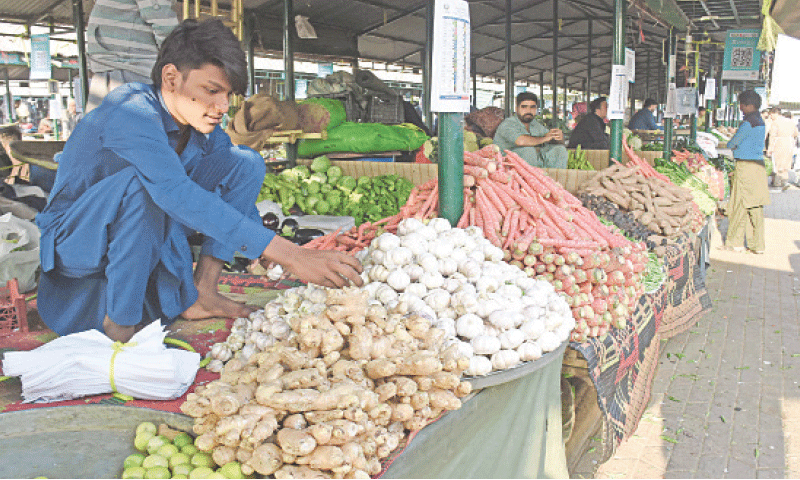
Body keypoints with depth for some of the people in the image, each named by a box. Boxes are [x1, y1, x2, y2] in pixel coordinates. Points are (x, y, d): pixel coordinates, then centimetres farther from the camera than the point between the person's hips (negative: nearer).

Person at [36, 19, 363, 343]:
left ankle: (199, 292, -10)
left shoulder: (207, 133, -6)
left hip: (148, 229, 7)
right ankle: (118, 325, -25)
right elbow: (175, 192, -46)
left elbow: (240, 202, 3)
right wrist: (286, 253, -52)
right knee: (142, 183, -39)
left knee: (245, 162, -7)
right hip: (73, 240, -6)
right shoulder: (130, 113, -30)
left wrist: (273, 260, -13)